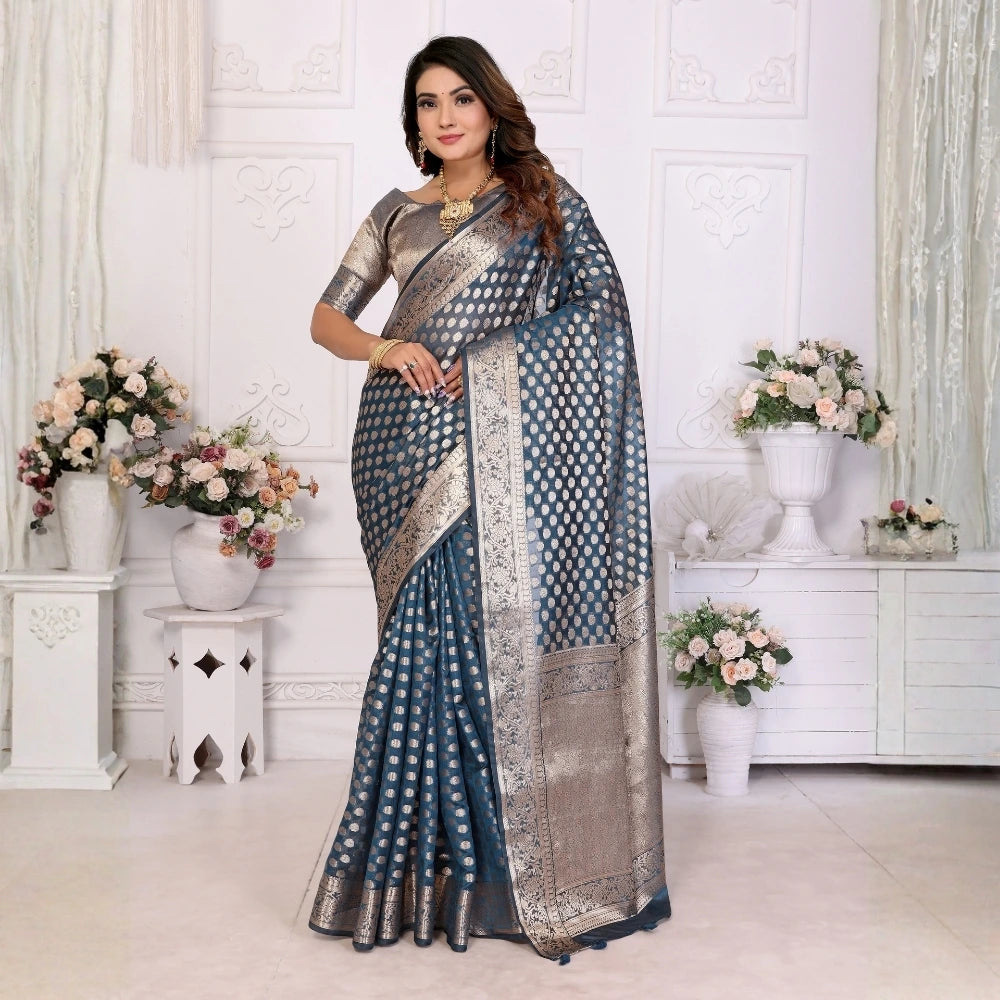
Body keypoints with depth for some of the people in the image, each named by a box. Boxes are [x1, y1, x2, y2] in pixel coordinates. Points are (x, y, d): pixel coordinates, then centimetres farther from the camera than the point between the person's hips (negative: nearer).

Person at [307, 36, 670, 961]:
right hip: (401, 449, 4)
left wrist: (485, 363, -11)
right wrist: (385, 349, -7)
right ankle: (427, 864, 13)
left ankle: (511, 869, 6)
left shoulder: (541, 198, 7)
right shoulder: (397, 213, 18)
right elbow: (327, 317, 15)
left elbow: (600, 305, -4)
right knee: (423, 643, 3)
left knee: (490, 634, -7)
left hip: (491, 452, -3)